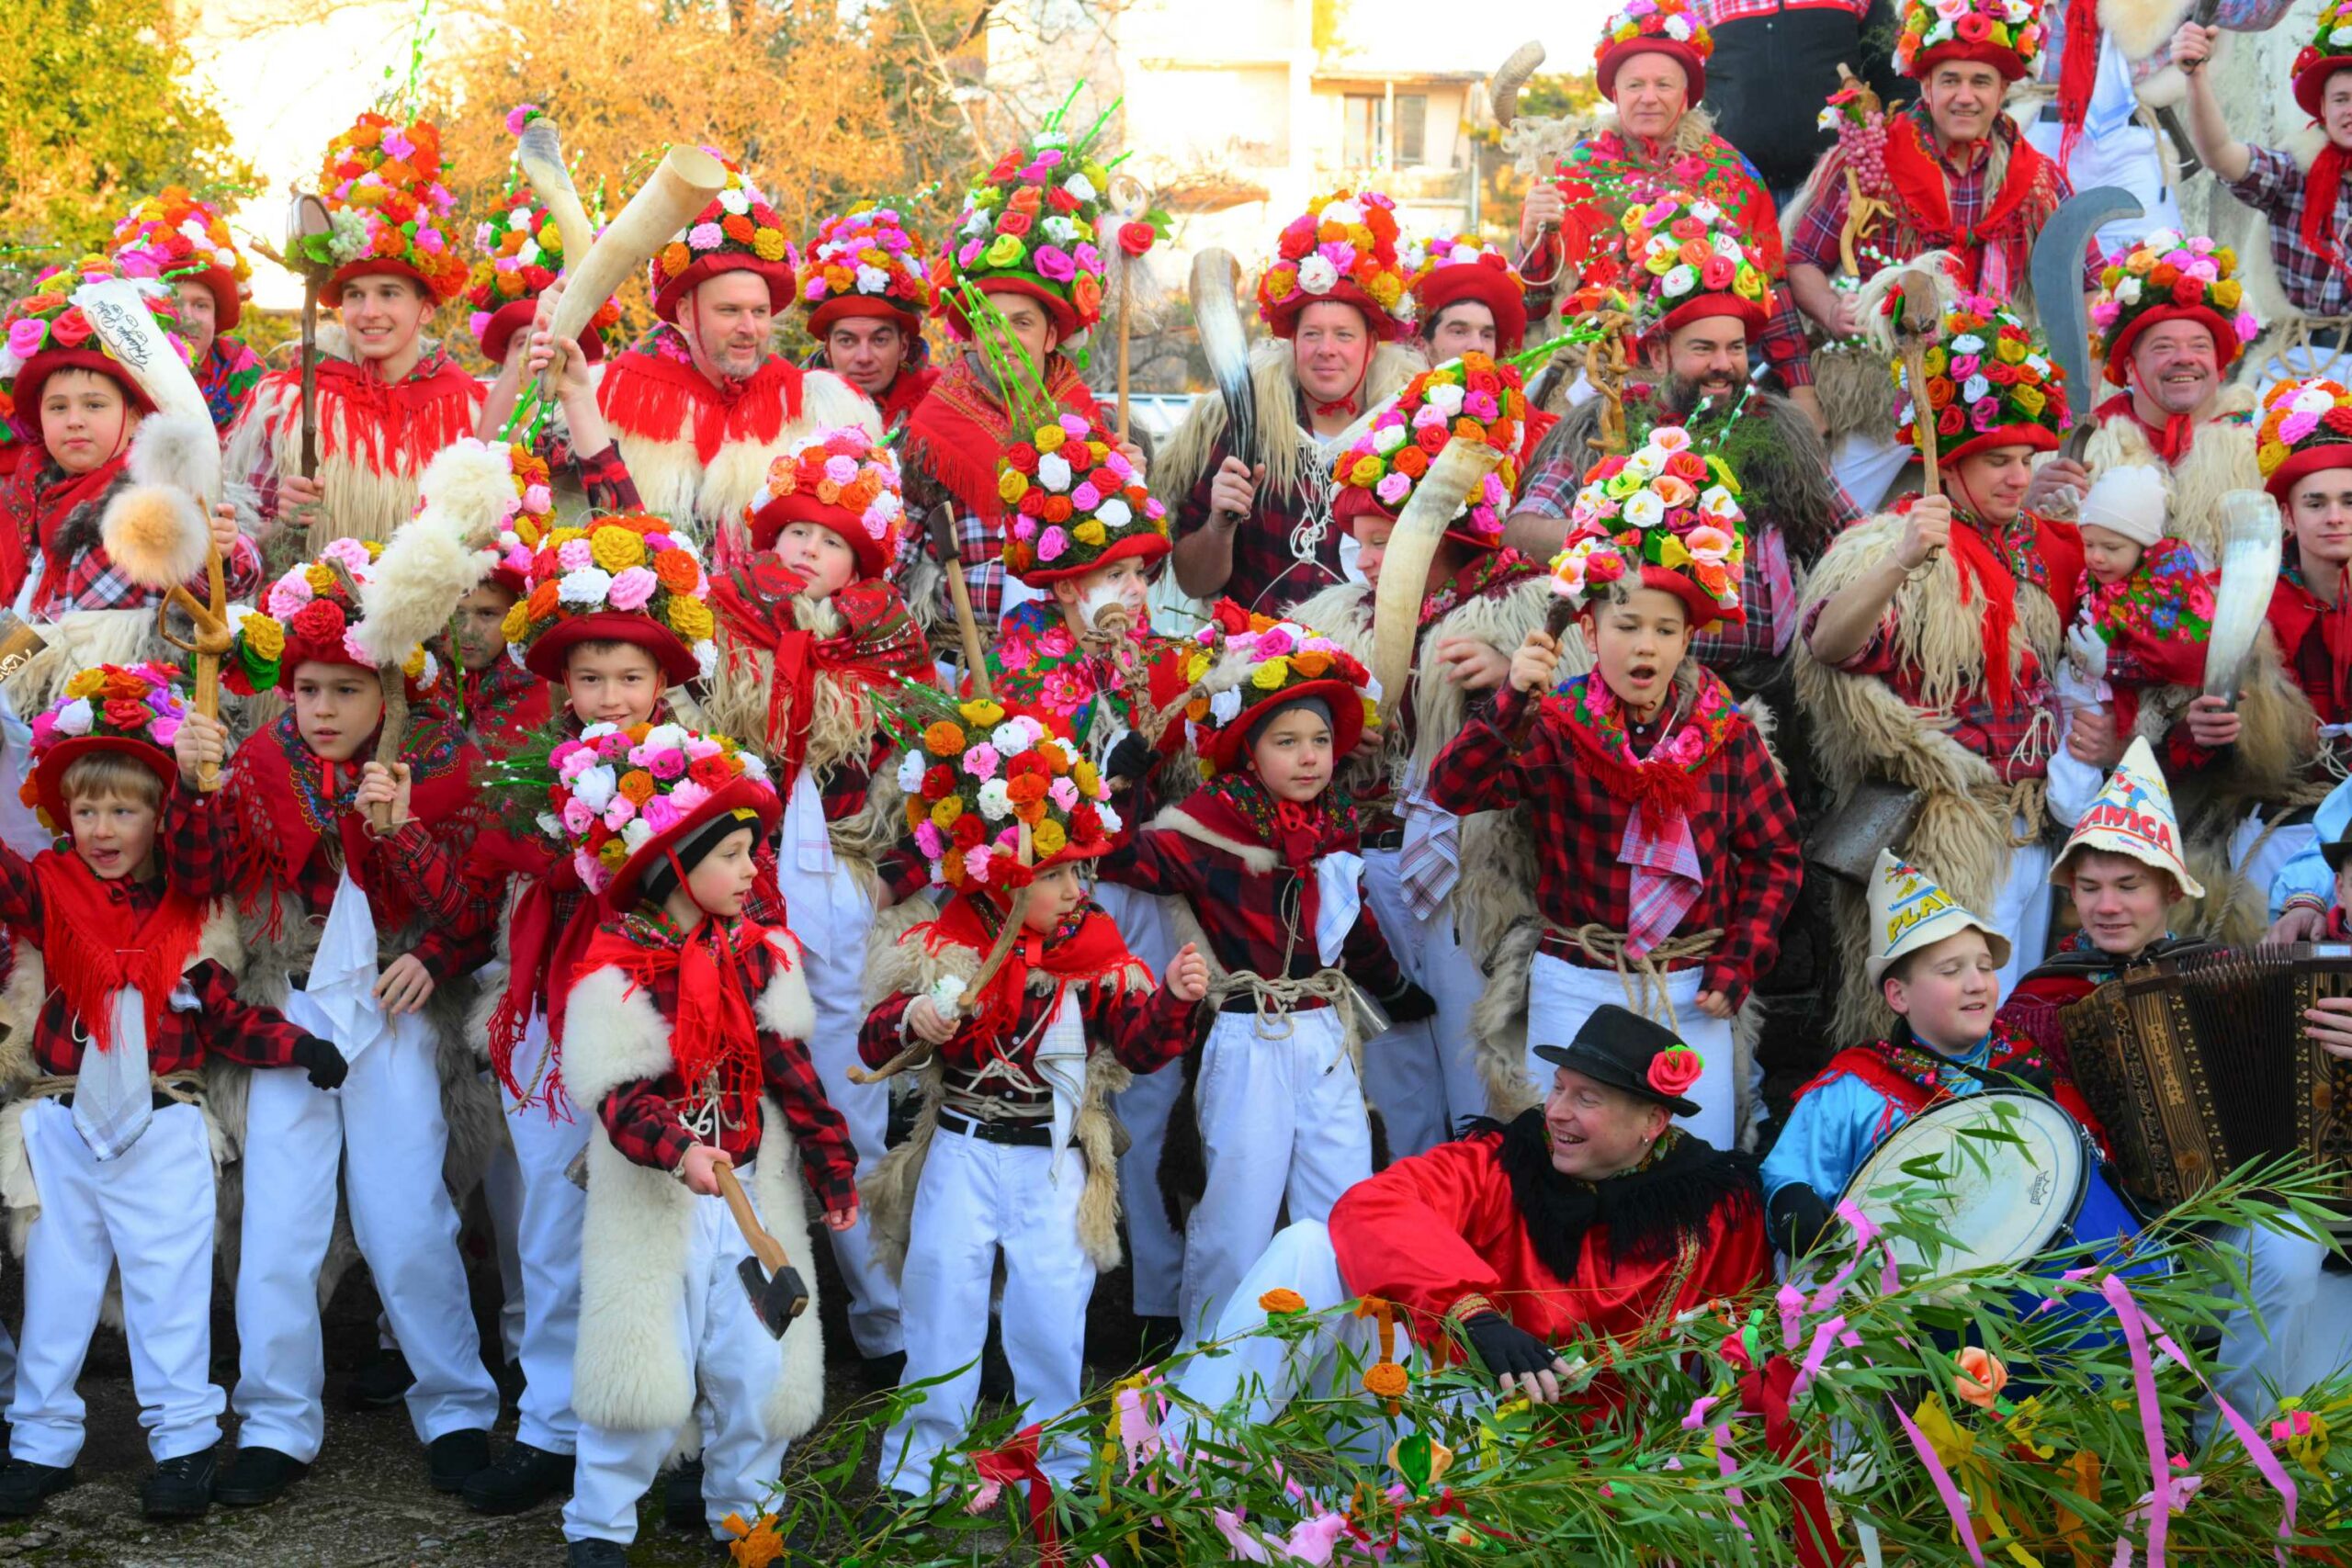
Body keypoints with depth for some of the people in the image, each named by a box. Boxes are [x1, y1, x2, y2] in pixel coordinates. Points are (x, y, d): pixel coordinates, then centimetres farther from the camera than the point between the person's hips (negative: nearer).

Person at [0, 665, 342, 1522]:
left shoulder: (192, 911, 0)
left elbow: (223, 1016, 4)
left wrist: (295, 1045, -7)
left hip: (163, 1129, -1)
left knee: (169, 1284, 3)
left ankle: (183, 1440, 14)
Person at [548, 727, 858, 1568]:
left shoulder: (760, 953, 3)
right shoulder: (617, 969, -12)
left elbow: (790, 1068, 5)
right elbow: (619, 1095, -19)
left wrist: (831, 1164, 3)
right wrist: (678, 1151, -35)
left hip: (753, 1188, 5)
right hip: (655, 1198, -4)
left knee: (758, 1357, 8)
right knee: (645, 1361, 0)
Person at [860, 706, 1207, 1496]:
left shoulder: (1094, 952, -1)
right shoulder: (943, 949, -4)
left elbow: (1139, 1045, -4)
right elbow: (874, 1044, -3)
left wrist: (1173, 999, -21)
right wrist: (911, 1021, -24)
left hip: (1053, 1160, 1)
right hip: (962, 1153, -1)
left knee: (1052, 1306, 4)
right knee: (943, 1294, 4)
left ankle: (1058, 1467, 22)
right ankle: (918, 1467, 19)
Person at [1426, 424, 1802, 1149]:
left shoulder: (1725, 731, -1)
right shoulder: (1555, 725, -7)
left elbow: (1775, 853, 6)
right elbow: (1452, 790, -21)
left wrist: (1740, 965, -2)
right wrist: (1512, 705, -36)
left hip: (1693, 995, 2)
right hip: (1574, 992, -2)